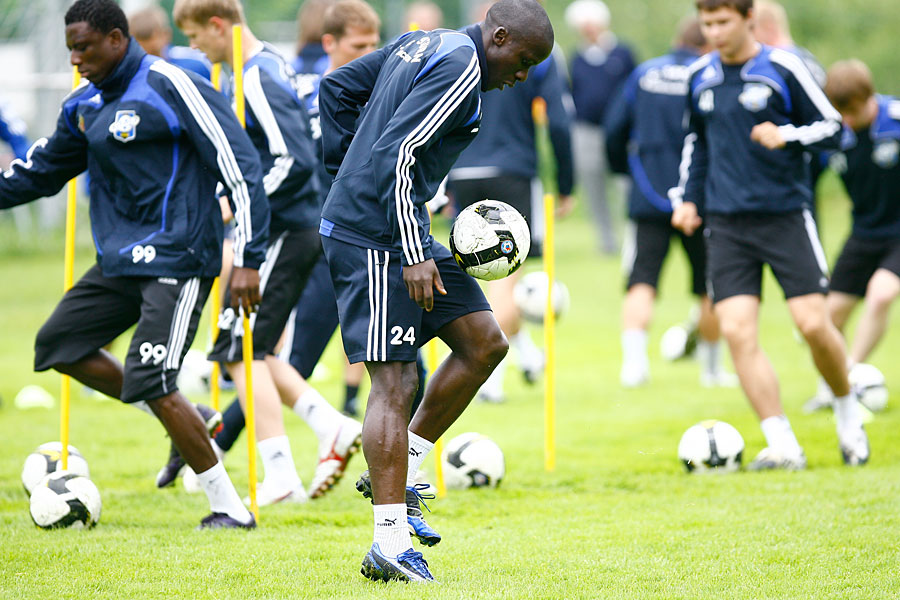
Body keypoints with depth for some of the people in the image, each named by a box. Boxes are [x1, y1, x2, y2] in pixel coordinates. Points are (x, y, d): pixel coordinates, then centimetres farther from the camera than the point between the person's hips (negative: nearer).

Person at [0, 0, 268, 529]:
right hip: (120, 261, 9)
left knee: (151, 384, -15)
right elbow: (43, 170, 26)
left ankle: (230, 508, -4)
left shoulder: (171, 88, -14)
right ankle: (183, 422, 18)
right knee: (58, 345, 12)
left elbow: (239, 167, -16)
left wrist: (249, 260, -19)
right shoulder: (85, 106, 11)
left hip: (176, 262, -9)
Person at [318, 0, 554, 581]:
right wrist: (414, 256, -24)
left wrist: (346, 168, 23)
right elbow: (396, 154, -24)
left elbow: (337, 87, 22)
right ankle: (390, 545, -13)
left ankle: (401, 469, 15)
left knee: (485, 342, 11)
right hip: (376, 237, -10)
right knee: (395, 381, -12)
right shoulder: (459, 70, -16)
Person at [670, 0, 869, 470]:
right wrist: (687, 197, 15)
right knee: (737, 330, -12)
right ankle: (782, 446, -9)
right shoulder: (700, 77, 9)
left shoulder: (782, 69, -4)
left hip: (785, 215, -3)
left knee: (813, 325, -9)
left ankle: (847, 411, 20)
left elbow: (832, 128, 0)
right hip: (726, 223, 3)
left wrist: (787, 136, -18)